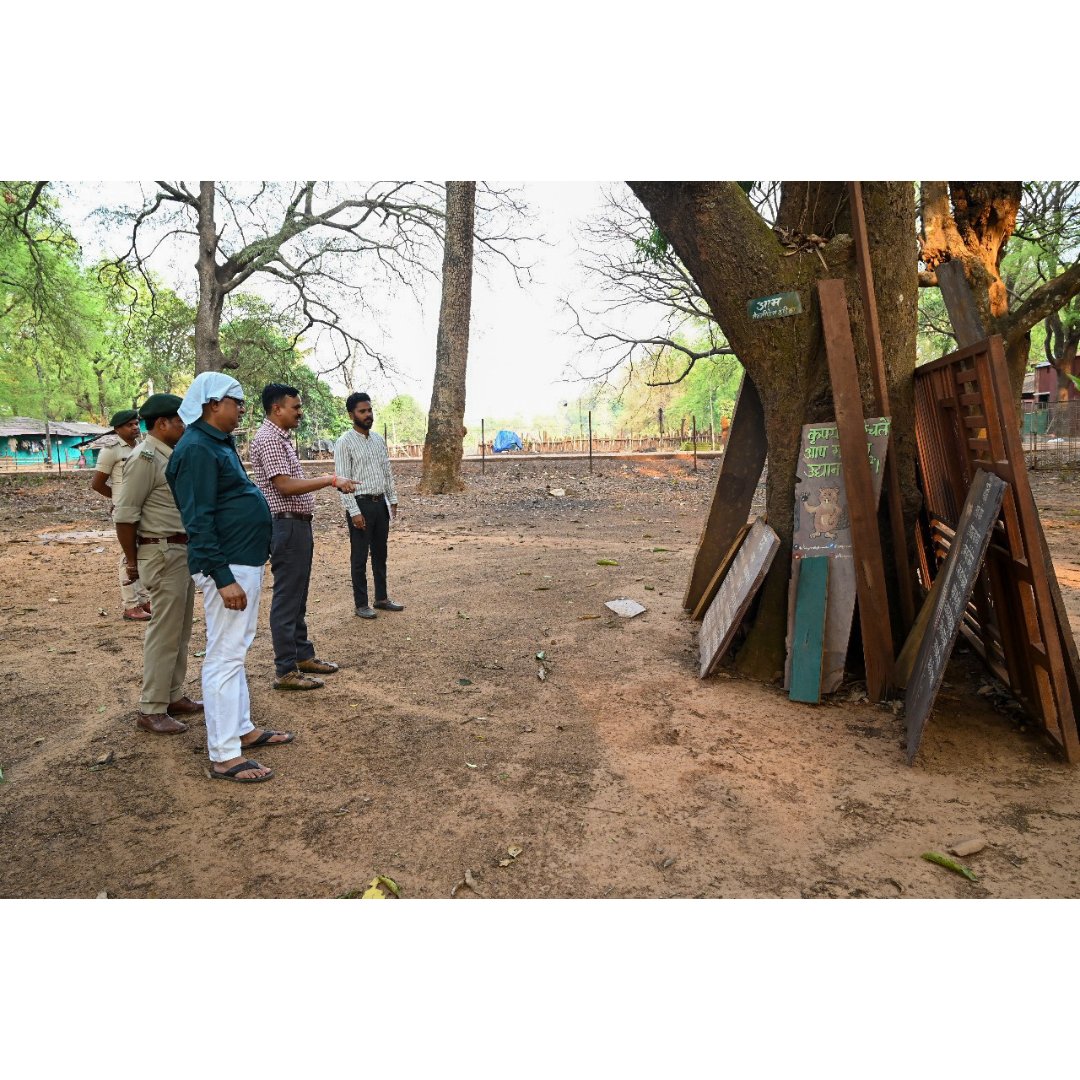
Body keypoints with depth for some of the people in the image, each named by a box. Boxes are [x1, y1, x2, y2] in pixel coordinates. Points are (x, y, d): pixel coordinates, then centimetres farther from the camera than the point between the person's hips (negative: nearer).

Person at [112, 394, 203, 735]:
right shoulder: (146, 458, -15)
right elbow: (124, 514, -16)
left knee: (180, 631, 15)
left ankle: (173, 696, 26)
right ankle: (151, 710, 5)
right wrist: (132, 561, -8)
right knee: (164, 633, -4)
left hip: (185, 551, 9)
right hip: (164, 553, -9)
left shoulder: (171, 455, 12)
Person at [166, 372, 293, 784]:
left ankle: (243, 728, 30)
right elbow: (199, 521, -21)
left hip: (245, 563, 11)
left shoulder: (219, 442, 15)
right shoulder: (197, 449, -16)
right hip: (228, 567, -11)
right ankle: (224, 756, 2)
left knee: (235, 652, 17)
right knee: (225, 657, -5)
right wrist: (223, 577, -25)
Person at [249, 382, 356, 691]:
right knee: (286, 600, -4)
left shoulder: (281, 438, 17)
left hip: (297, 526, 10)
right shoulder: (268, 439, -15)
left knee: (298, 597, 17)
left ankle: (303, 655, 28)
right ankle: (286, 671, 3)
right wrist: (330, 480, -22)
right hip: (286, 527, -10)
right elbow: (285, 485, -24)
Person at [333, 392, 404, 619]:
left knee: (380, 554, 15)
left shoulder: (378, 439, 10)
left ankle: (381, 598, 27)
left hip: (381, 502, 7)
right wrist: (354, 511, -18)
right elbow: (342, 479, -14)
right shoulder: (344, 443, -10)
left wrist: (393, 499, 12)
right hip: (360, 504, -6)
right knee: (360, 557, 3)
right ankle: (361, 604, 14)